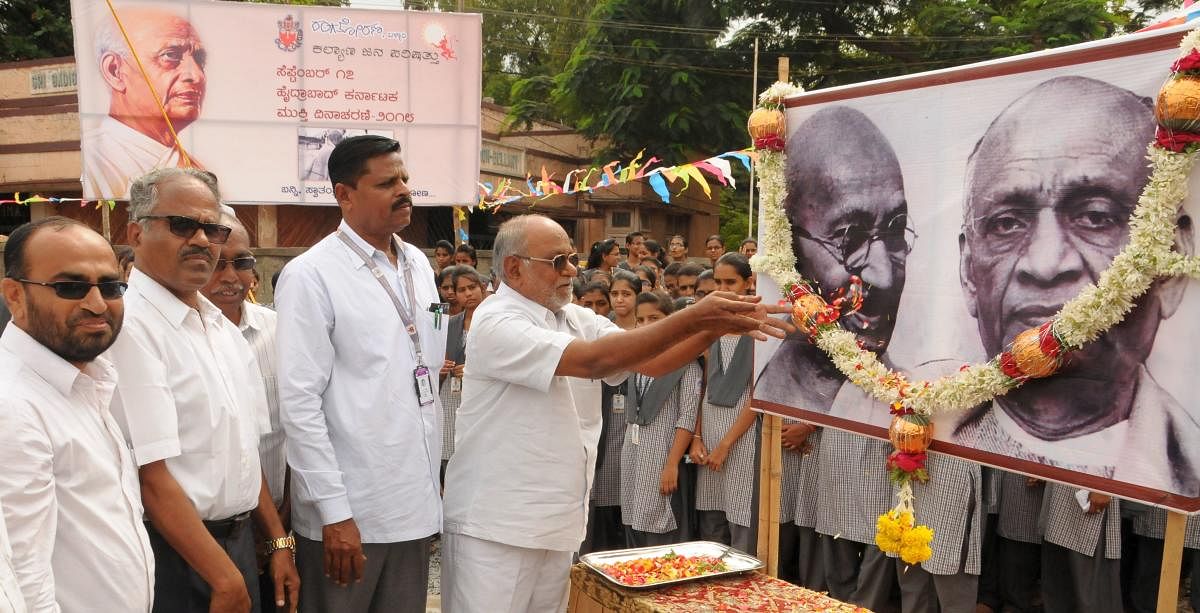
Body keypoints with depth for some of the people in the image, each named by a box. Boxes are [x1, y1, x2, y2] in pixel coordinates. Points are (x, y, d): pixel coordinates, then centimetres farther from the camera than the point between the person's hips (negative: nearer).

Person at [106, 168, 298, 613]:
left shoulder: (222, 326, 9)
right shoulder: (130, 325, -18)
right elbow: (151, 475, -21)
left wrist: (278, 542, 11)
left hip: (238, 542, 8)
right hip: (175, 554, -7)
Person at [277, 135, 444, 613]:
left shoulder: (419, 264, 9)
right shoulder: (310, 275, -11)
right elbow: (299, 403, -14)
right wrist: (334, 512, -16)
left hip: (416, 502, 6)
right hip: (348, 511, -5)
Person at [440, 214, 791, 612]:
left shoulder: (578, 319, 8)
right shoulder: (497, 324, -16)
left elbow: (653, 362, -2)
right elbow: (592, 360, -27)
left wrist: (718, 323, -18)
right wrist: (692, 319, -29)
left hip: (556, 522, 7)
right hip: (495, 525, -7)